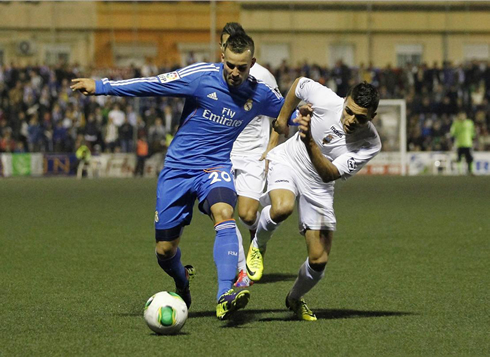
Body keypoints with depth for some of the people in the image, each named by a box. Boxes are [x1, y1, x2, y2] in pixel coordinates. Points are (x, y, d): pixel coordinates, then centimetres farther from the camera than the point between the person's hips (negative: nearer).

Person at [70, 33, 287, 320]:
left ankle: (225, 298, -43)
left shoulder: (260, 95, -1)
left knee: (224, 213, -34)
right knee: (165, 250, 1)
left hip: (216, 167, 1)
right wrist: (101, 87, -12)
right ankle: (182, 283, 40)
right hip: (179, 167, 0)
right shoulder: (202, 76, -12)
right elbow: (153, 85, -11)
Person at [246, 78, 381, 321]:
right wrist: (282, 117, 11)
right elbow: (300, 83, 0)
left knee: (319, 260, -4)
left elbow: (329, 174, -29)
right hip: (287, 162, -2)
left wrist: (310, 142, -44)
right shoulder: (325, 100, -24)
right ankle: (258, 246, -4)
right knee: (283, 208, -38)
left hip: (318, 188, 2)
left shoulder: (370, 144, -22)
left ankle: (295, 299, 30)